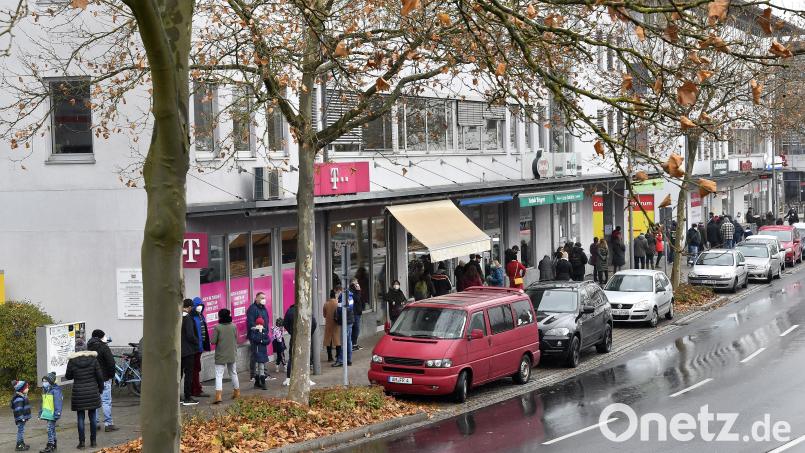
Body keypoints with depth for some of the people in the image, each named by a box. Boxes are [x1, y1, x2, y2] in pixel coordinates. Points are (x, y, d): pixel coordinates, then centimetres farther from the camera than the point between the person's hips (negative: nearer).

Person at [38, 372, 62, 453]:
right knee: (52, 429, 16)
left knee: (50, 429, -10)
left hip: (52, 414, -9)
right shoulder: (45, 391, 14)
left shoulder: (55, 391, -14)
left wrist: (57, 414, -22)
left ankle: (50, 446, -8)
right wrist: (41, 413, 22)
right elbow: (43, 403, 22)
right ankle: (54, 444, 24)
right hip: (47, 413, 9)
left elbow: (58, 403, -18)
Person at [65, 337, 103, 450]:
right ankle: (93, 441, 15)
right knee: (92, 416, 10)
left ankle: (81, 442, 4)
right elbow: (99, 376, 0)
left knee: (80, 417, 4)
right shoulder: (93, 359, -5)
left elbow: (68, 376, 4)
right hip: (92, 392, 2)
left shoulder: (72, 361, -8)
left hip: (78, 393, -2)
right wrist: (100, 389, 13)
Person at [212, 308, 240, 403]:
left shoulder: (217, 327, -14)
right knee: (233, 373, 21)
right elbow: (236, 339, 6)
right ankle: (237, 392, 31)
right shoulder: (233, 327, -3)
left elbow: (213, 341, -13)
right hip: (232, 355, 4)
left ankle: (218, 396, -19)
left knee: (219, 375, -6)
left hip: (220, 356, -4)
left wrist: (219, 341, 7)